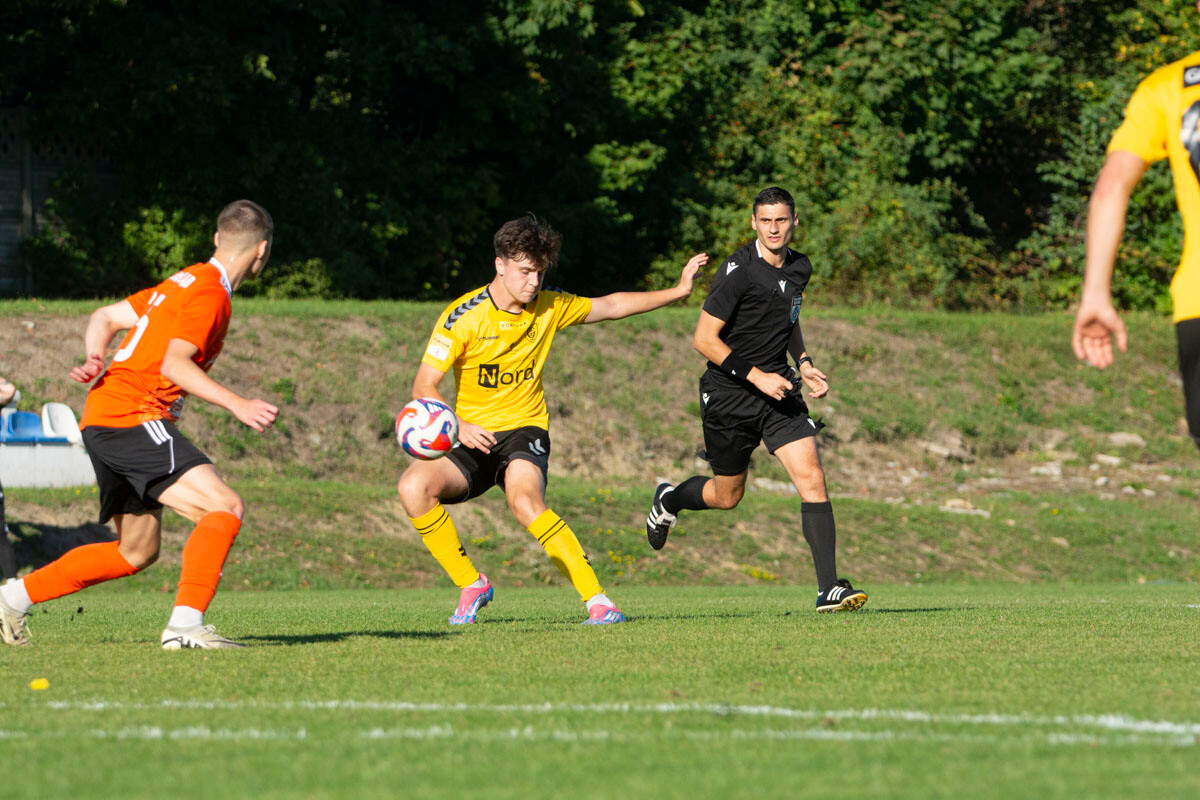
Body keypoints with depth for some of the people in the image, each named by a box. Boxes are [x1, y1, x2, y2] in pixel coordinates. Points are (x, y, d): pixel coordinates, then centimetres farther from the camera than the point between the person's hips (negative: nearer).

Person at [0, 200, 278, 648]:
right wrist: (237, 406, -26)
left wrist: (96, 361, 0)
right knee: (224, 506, -19)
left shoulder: (185, 283, 20)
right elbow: (173, 364, -23)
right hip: (132, 417, -10)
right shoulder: (209, 295, -10)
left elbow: (106, 317, 19)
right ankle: (185, 624, -28)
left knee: (138, 551, 17)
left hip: (104, 420, 10)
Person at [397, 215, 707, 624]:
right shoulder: (464, 315, -10)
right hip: (474, 436, 1)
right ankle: (471, 585, -10)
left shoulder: (549, 307, 1)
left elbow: (612, 306, 18)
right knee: (413, 486, -27)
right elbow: (424, 385, -12)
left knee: (524, 500, -34)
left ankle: (596, 598, -32)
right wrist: (457, 426, -30)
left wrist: (679, 290, 19)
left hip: (524, 430, -1)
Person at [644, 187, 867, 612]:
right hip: (729, 396, -5)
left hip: (778, 389, 5)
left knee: (812, 477, -12)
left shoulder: (800, 267, 4)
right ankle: (668, 500, 45)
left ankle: (829, 588, -14)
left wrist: (803, 363, 8)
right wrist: (756, 376, -21)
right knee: (727, 496, 10)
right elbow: (704, 338, -17)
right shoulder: (738, 271, -17)